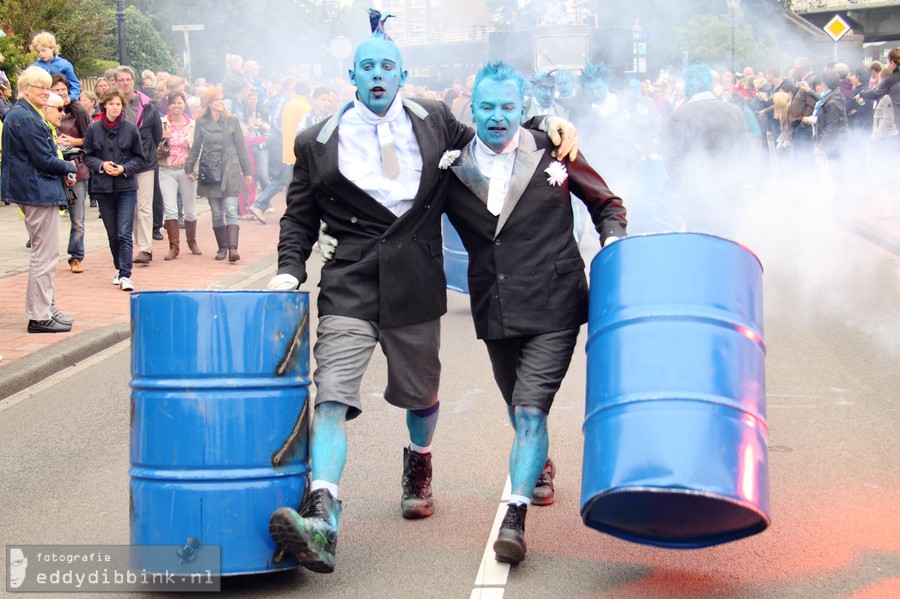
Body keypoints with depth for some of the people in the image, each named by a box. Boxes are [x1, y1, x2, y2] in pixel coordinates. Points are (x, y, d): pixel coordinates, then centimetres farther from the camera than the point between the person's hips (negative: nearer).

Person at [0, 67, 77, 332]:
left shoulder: (23, 115, 15)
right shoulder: (26, 118, -18)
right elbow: (45, 161, -19)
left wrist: (62, 169, 5)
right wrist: (70, 168, -3)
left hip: (33, 191, 11)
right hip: (39, 191, -11)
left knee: (44, 253, 19)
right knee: (46, 255, -6)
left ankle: (44, 308, 27)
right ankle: (39, 317, -1)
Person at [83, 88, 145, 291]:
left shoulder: (131, 129, -1)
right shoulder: (93, 129, 1)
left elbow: (139, 158, 5)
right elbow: (87, 156, 7)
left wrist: (124, 168, -11)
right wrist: (101, 165, -11)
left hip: (126, 187, -2)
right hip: (102, 187, 2)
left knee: (124, 233, -9)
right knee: (112, 234, 10)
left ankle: (125, 275, -9)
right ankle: (120, 269, 26)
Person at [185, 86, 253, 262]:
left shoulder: (232, 121, 4)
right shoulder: (201, 123, 5)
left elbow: (240, 147, 7)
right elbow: (195, 148, 10)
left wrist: (247, 171, 6)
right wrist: (189, 168, 3)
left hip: (230, 172, -1)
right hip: (210, 173, 1)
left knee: (231, 211, -11)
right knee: (216, 213, 5)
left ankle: (232, 248, -19)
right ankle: (222, 247, 14)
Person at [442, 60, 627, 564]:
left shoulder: (553, 153, -3)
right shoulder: (453, 168, 1)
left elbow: (607, 204, 9)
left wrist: (613, 247, -9)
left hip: (554, 308, -3)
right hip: (495, 312, 4)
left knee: (531, 408, -15)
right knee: (520, 409, 20)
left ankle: (515, 517, -16)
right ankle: (538, 465, 50)